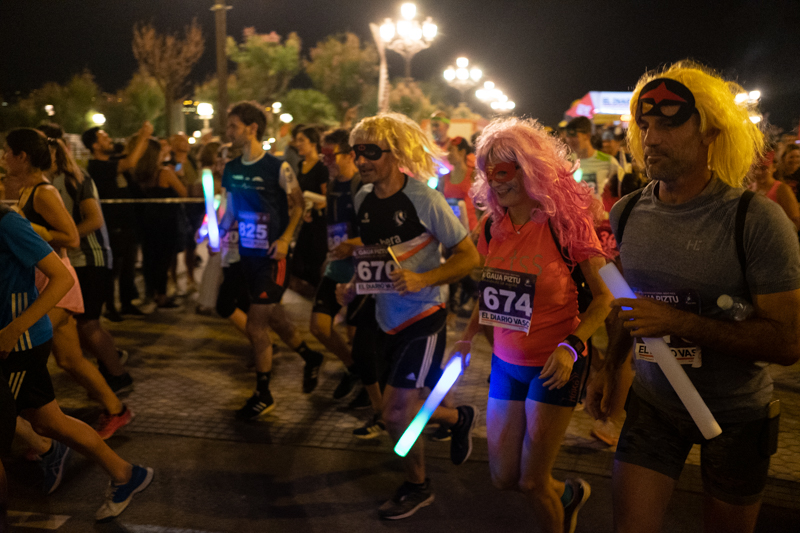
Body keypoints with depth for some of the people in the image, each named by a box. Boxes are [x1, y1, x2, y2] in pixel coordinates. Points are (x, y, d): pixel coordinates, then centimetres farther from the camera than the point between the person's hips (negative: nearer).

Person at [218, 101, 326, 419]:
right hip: (247, 255, 7)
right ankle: (311, 358, 42)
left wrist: (285, 238, -19)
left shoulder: (278, 168, -12)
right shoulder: (231, 169, 7)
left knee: (255, 326, -5)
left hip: (272, 257, -6)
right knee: (273, 319, 18)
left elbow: (298, 206, -6)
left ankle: (263, 395, 11)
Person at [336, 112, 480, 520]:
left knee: (396, 412, -5)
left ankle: (416, 486, 22)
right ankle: (459, 418, 46)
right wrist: (354, 284, 6)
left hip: (422, 317, -7)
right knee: (403, 406, 17)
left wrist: (422, 279, -29)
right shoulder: (363, 198, 1)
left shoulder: (423, 199, -19)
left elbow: (469, 256, -16)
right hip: (387, 317, 7)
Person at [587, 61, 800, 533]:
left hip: (736, 413, -2)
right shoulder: (626, 213, -3)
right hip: (653, 401, 3)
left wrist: (679, 322, -27)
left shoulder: (757, 219, -19)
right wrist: (611, 366, 3)